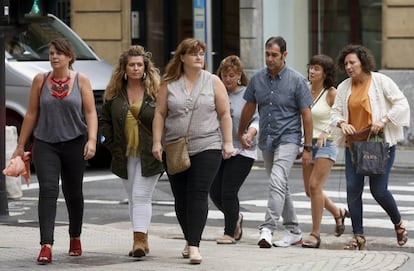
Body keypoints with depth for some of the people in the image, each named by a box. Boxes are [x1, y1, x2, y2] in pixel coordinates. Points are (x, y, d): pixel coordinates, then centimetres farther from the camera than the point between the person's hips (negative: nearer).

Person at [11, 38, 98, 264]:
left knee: (73, 193, 12)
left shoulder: (81, 80, 1)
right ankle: (46, 246, -22)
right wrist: (20, 146, 8)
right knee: (48, 191, -15)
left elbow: (90, 113, -2)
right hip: (45, 144, 0)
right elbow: (31, 114, 8)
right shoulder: (40, 80, 4)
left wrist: (92, 140, -16)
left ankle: (75, 238, 34)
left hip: (74, 143, 0)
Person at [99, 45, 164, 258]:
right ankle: (142, 241, 18)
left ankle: (139, 240, -13)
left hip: (149, 155, -4)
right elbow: (104, 120, 14)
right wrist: (111, 144, 4)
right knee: (133, 198, 9)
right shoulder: (114, 93, 5)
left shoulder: (156, 91, -4)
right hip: (124, 155, 4)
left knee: (141, 196, -11)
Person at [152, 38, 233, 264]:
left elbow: (224, 114, 4)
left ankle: (194, 245, -17)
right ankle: (190, 240, 24)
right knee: (181, 197, 8)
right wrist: (157, 142, -3)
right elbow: (160, 114, 5)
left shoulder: (213, 82, 4)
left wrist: (228, 142, -2)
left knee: (198, 194, -13)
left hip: (206, 148, -2)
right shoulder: (169, 84, 5)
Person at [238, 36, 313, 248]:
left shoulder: (296, 80, -8)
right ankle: (293, 231, 22)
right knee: (280, 186, 13)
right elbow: (249, 107, 18)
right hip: (266, 140, 6)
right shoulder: (257, 78, 4)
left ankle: (268, 229, -26)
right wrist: (241, 133, 26)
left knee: (277, 182, -21)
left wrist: (308, 148, -8)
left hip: (288, 138, -6)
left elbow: (306, 115, -6)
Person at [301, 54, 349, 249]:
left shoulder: (331, 94, -8)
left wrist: (326, 131, -20)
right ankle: (338, 213, 37)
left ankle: (315, 234, -8)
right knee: (310, 190, 11)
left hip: (326, 144, -7)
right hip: (309, 143, 7)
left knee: (314, 186, -16)